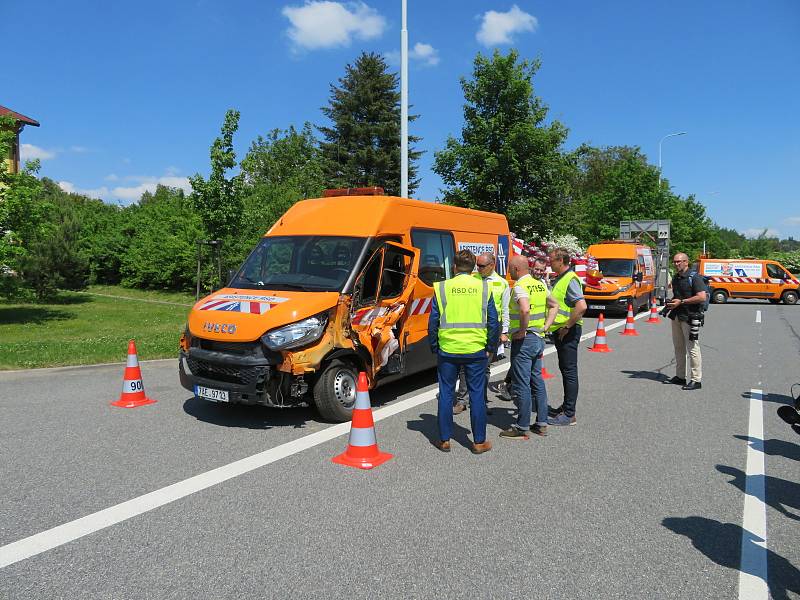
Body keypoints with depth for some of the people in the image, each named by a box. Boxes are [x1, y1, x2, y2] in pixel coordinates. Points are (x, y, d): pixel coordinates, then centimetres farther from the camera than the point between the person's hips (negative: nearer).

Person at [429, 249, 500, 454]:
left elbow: (433, 322, 1)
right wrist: (490, 348, 12)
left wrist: (434, 348, 12)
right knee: (477, 395, 9)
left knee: (446, 394, 11)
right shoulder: (484, 288, 1)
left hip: (448, 350, 0)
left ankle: (444, 440, 18)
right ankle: (479, 442, 16)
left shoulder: (442, 288, -1)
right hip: (476, 350, 0)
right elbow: (493, 322, 2)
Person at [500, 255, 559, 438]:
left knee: (522, 385, -2)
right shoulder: (540, 285, 11)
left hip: (523, 341, -9)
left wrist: (522, 331, -20)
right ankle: (542, 423, 21)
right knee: (537, 381, 15)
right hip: (539, 339, 9)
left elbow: (525, 310, -33)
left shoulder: (520, 287, -16)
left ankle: (521, 428, 4)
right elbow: (554, 306, 22)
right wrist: (545, 326, 14)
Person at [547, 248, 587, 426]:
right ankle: (566, 407, 29)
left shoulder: (570, 280, -17)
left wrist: (567, 326, -22)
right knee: (564, 369, 17)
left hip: (568, 332, -10)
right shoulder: (559, 279, 14)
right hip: (560, 331, 10)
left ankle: (569, 415, 1)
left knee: (569, 371, -5)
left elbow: (581, 306, -29)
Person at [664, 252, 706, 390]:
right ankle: (680, 376, 23)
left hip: (690, 317, -8)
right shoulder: (675, 278, 15)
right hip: (676, 316, 9)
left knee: (692, 348, -6)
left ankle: (696, 380, -1)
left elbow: (702, 297, -19)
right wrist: (670, 303, 6)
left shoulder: (694, 277, -11)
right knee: (678, 347, 13)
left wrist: (681, 302, -18)